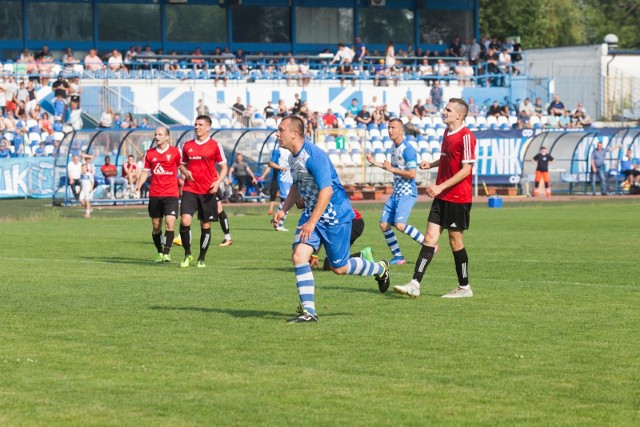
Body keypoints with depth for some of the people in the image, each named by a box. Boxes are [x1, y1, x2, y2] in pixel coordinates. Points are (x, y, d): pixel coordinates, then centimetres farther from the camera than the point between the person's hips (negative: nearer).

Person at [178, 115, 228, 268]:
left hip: (208, 192, -1)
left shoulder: (215, 145, 1)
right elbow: (182, 164, 19)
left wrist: (218, 182, -13)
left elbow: (224, 167, 4)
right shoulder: (187, 145, 9)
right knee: (185, 221, -14)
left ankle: (201, 259, 18)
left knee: (206, 225, 4)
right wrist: (184, 171, -5)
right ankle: (187, 255, 3)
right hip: (190, 190, 1)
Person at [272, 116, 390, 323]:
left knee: (339, 267, 4)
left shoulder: (313, 155, -24)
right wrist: (283, 210, 12)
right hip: (311, 213, 8)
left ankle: (380, 269, 32)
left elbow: (326, 190, -28)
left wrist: (312, 222, -30)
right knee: (299, 255, -12)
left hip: (335, 216, -8)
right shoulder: (294, 157, 5)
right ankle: (308, 310, -9)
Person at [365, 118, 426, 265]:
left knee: (400, 225, -22)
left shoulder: (407, 149, -16)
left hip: (407, 193, -9)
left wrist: (391, 169, -19)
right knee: (384, 224, 3)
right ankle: (398, 256, 12)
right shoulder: (395, 148, 12)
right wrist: (374, 162, 22)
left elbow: (412, 174, -22)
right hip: (396, 192, 9)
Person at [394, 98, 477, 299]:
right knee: (430, 238, 1)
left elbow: (466, 169, -19)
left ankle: (464, 288, 15)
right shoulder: (447, 133, 13)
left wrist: (441, 187, -24)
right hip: (442, 197, 8)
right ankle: (415, 284, -4)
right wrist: (431, 164, 9)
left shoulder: (466, 136, -15)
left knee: (455, 241, 1)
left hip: (458, 198, -8)